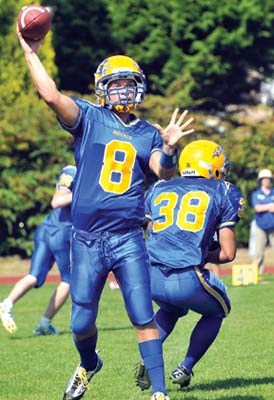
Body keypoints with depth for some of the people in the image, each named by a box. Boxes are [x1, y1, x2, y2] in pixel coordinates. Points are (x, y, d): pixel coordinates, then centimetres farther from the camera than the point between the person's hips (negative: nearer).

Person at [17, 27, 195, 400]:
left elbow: (165, 173, -5)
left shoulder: (147, 133, 9)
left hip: (128, 239, 1)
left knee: (144, 319, -4)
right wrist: (30, 53, -13)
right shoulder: (89, 118, 1)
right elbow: (52, 96, -15)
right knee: (82, 324, 8)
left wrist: (169, 148, -25)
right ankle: (89, 365, 39)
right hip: (87, 240, -1)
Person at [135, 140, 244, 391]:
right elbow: (228, 254, 8)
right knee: (217, 311, 30)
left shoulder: (158, 190, 21)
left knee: (172, 309, 38)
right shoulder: (223, 193, 12)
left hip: (152, 277, 4)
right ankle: (184, 369, 20)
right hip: (188, 280, -4)